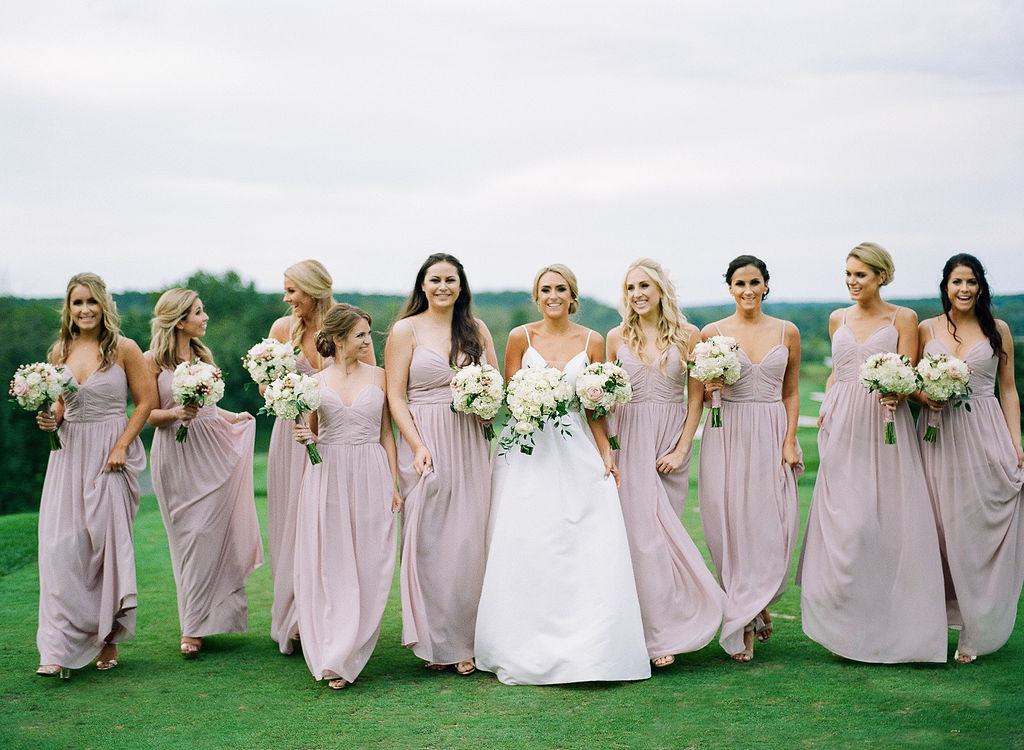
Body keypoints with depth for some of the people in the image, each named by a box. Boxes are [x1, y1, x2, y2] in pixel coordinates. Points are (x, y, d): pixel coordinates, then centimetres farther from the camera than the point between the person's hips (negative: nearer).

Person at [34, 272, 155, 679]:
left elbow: (146, 400, -3)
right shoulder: (60, 351, 10)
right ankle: (60, 649, -2)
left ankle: (108, 639, 15)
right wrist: (50, 420, -4)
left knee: (108, 544, 0)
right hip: (70, 453, 4)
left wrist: (121, 447, -12)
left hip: (111, 453, -4)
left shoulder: (124, 349, -3)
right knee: (62, 547, -5)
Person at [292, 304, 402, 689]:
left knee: (367, 567, -2)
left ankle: (343, 659, 4)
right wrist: (303, 436, -9)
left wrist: (394, 483, 3)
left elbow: (386, 433, 9)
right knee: (328, 566, 0)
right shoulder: (315, 382, 5)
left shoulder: (378, 376, 6)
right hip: (327, 477, 0)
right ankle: (328, 653, 11)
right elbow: (313, 432, 14)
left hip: (371, 477, 0)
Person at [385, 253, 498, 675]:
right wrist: (418, 445, -13)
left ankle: (465, 641, 11)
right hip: (425, 442, -3)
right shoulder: (406, 329, 2)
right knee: (427, 541, -1)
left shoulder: (476, 330, 12)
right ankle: (434, 642, 10)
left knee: (468, 541, 1)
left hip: (470, 445, 3)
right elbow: (395, 395, -3)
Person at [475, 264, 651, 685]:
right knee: (525, 550, -4)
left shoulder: (591, 341, 6)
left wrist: (607, 456, -4)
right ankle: (526, 651, 6)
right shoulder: (521, 338, 4)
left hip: (577, 451, 1)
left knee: (590, 550, -6)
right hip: (529, 453, -1)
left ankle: (585, 650, 2)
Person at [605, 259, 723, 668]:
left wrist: (681, 449, -6)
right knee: (640, 532, -5)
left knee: (662, 529, -1)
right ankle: (658, 634, 1)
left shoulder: (687, 335, 1)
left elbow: (695, 397, 2)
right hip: (628, 439, 1)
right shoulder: (617, 337, 6)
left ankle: (666, 628, 11)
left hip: (671, 440, -1)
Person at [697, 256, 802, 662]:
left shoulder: (787, 332, 7)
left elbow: (791, 392, 10)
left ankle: (758, 603, 20)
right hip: (727, 434, -1)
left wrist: (789, 441, 1)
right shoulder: (713, 332, 3)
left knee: (774, 525, -4)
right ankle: (742, 626, 10)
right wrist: (710, 386, -14)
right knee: (732, 524, -3)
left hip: (772, 434, 1)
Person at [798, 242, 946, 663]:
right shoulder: (838, 319, 13)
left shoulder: (902, 319, 2)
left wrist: (895, 392, -26)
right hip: (843, 428, 3)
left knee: (890, 521, -3)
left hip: (886, 427, -3)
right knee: (846, 522, -3)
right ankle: (846, 624, 4)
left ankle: (891, 624, 8)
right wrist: (827, 407, 7)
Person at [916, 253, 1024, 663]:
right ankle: (940, 619, 13)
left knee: (982, 530, 0)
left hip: (986, 436, -1)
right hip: (938, 437, 1)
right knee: (942, 529, 2)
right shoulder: (927, 330, 7)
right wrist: (923, 397, -11)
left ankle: (977, 632, 9)